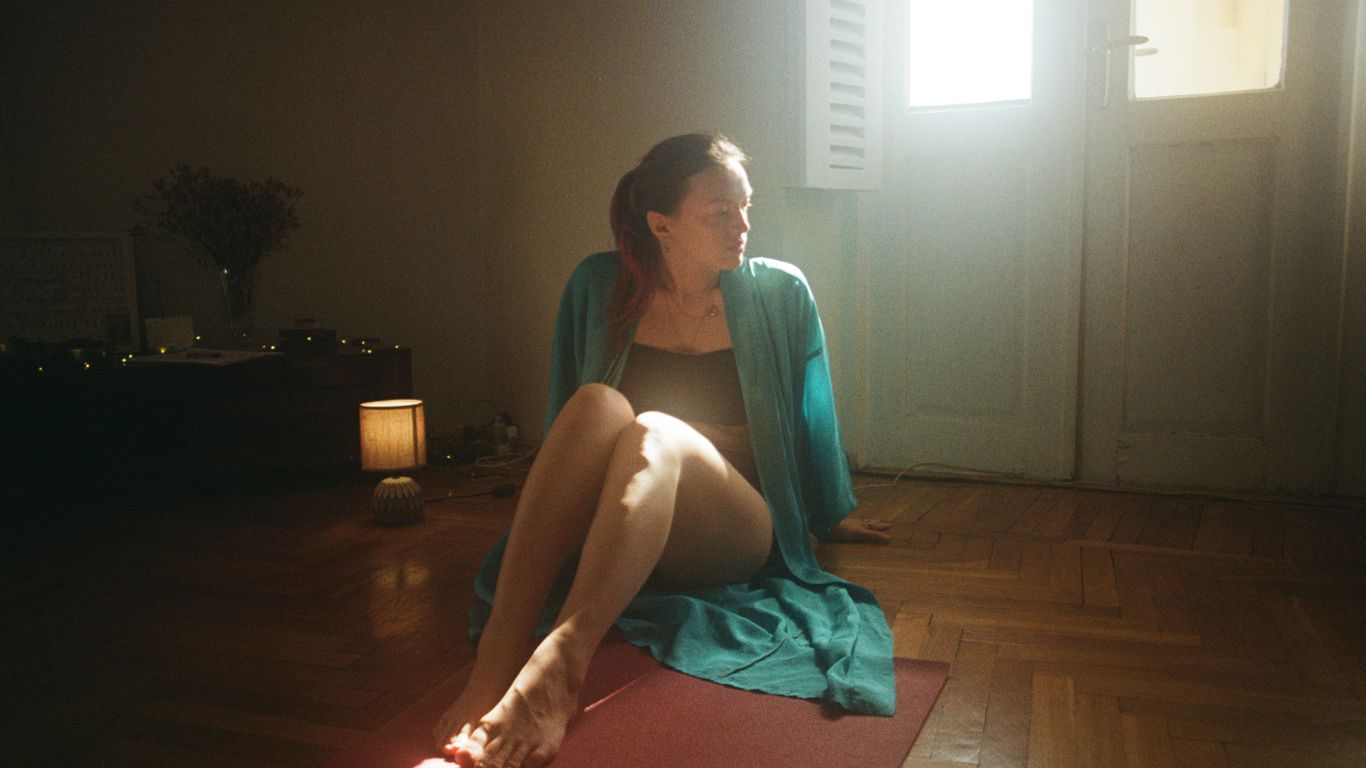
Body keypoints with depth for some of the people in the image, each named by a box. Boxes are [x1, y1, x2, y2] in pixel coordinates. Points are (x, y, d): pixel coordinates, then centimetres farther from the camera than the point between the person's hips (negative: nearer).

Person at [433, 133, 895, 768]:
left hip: (741, 536, -1)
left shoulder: (780, 294, 3)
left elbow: (813, 413, 13)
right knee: (596, 404, -31)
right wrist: (539, 517, 18)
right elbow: (564, 418, 14)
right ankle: (495, 663, -45)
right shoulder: (597, 287, 5)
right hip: (602, 533, 1)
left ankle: (556, 667, -56)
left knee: (655, 431, -34)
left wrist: (832, 518, 24)